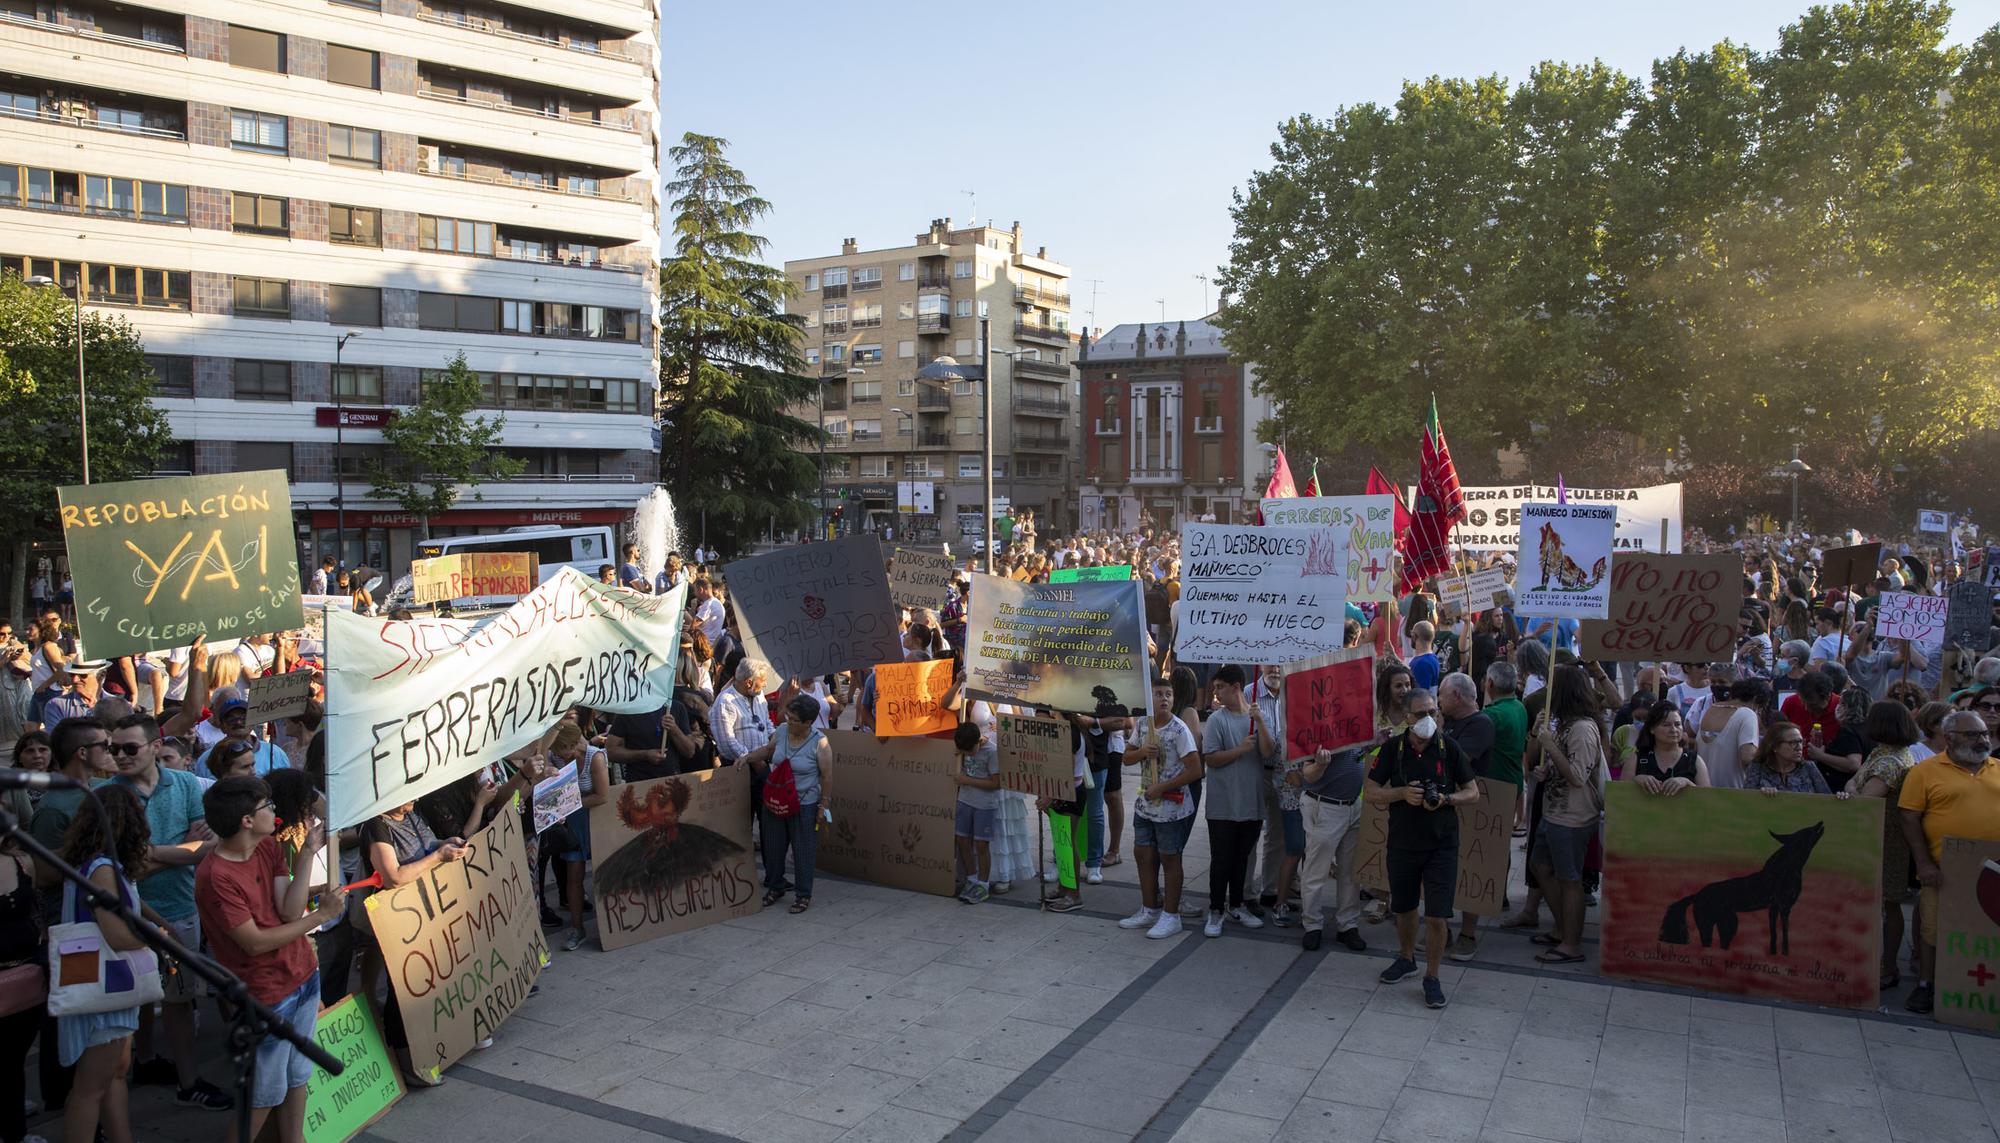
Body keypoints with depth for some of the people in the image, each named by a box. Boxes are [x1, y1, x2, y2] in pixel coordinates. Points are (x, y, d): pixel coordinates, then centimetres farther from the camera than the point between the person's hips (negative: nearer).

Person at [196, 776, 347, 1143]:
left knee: (297, 1075, 19)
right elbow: (255, 942, -20)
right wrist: (321, 914, -16)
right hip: (267, 995, -7)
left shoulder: (268, 846, 0)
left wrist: (308, 852, -13)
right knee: (264, 1093, 5)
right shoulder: (215, 876, -23)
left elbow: (290, 911, -7)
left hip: (303, 976, 7)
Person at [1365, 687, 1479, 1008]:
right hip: (1402, 842, 2)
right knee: (1404, 908, 18)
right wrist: (1402, 793, -18)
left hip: (1441, 844, -2)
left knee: (1437, 916, -3)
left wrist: (1446, 799, -19)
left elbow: (1473, 793, 1)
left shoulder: (1448, 748, -7)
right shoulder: (1393, 748, -5)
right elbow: (1370, 792, -1)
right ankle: (1406, 959, 42)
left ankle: (1432, 977, 14)